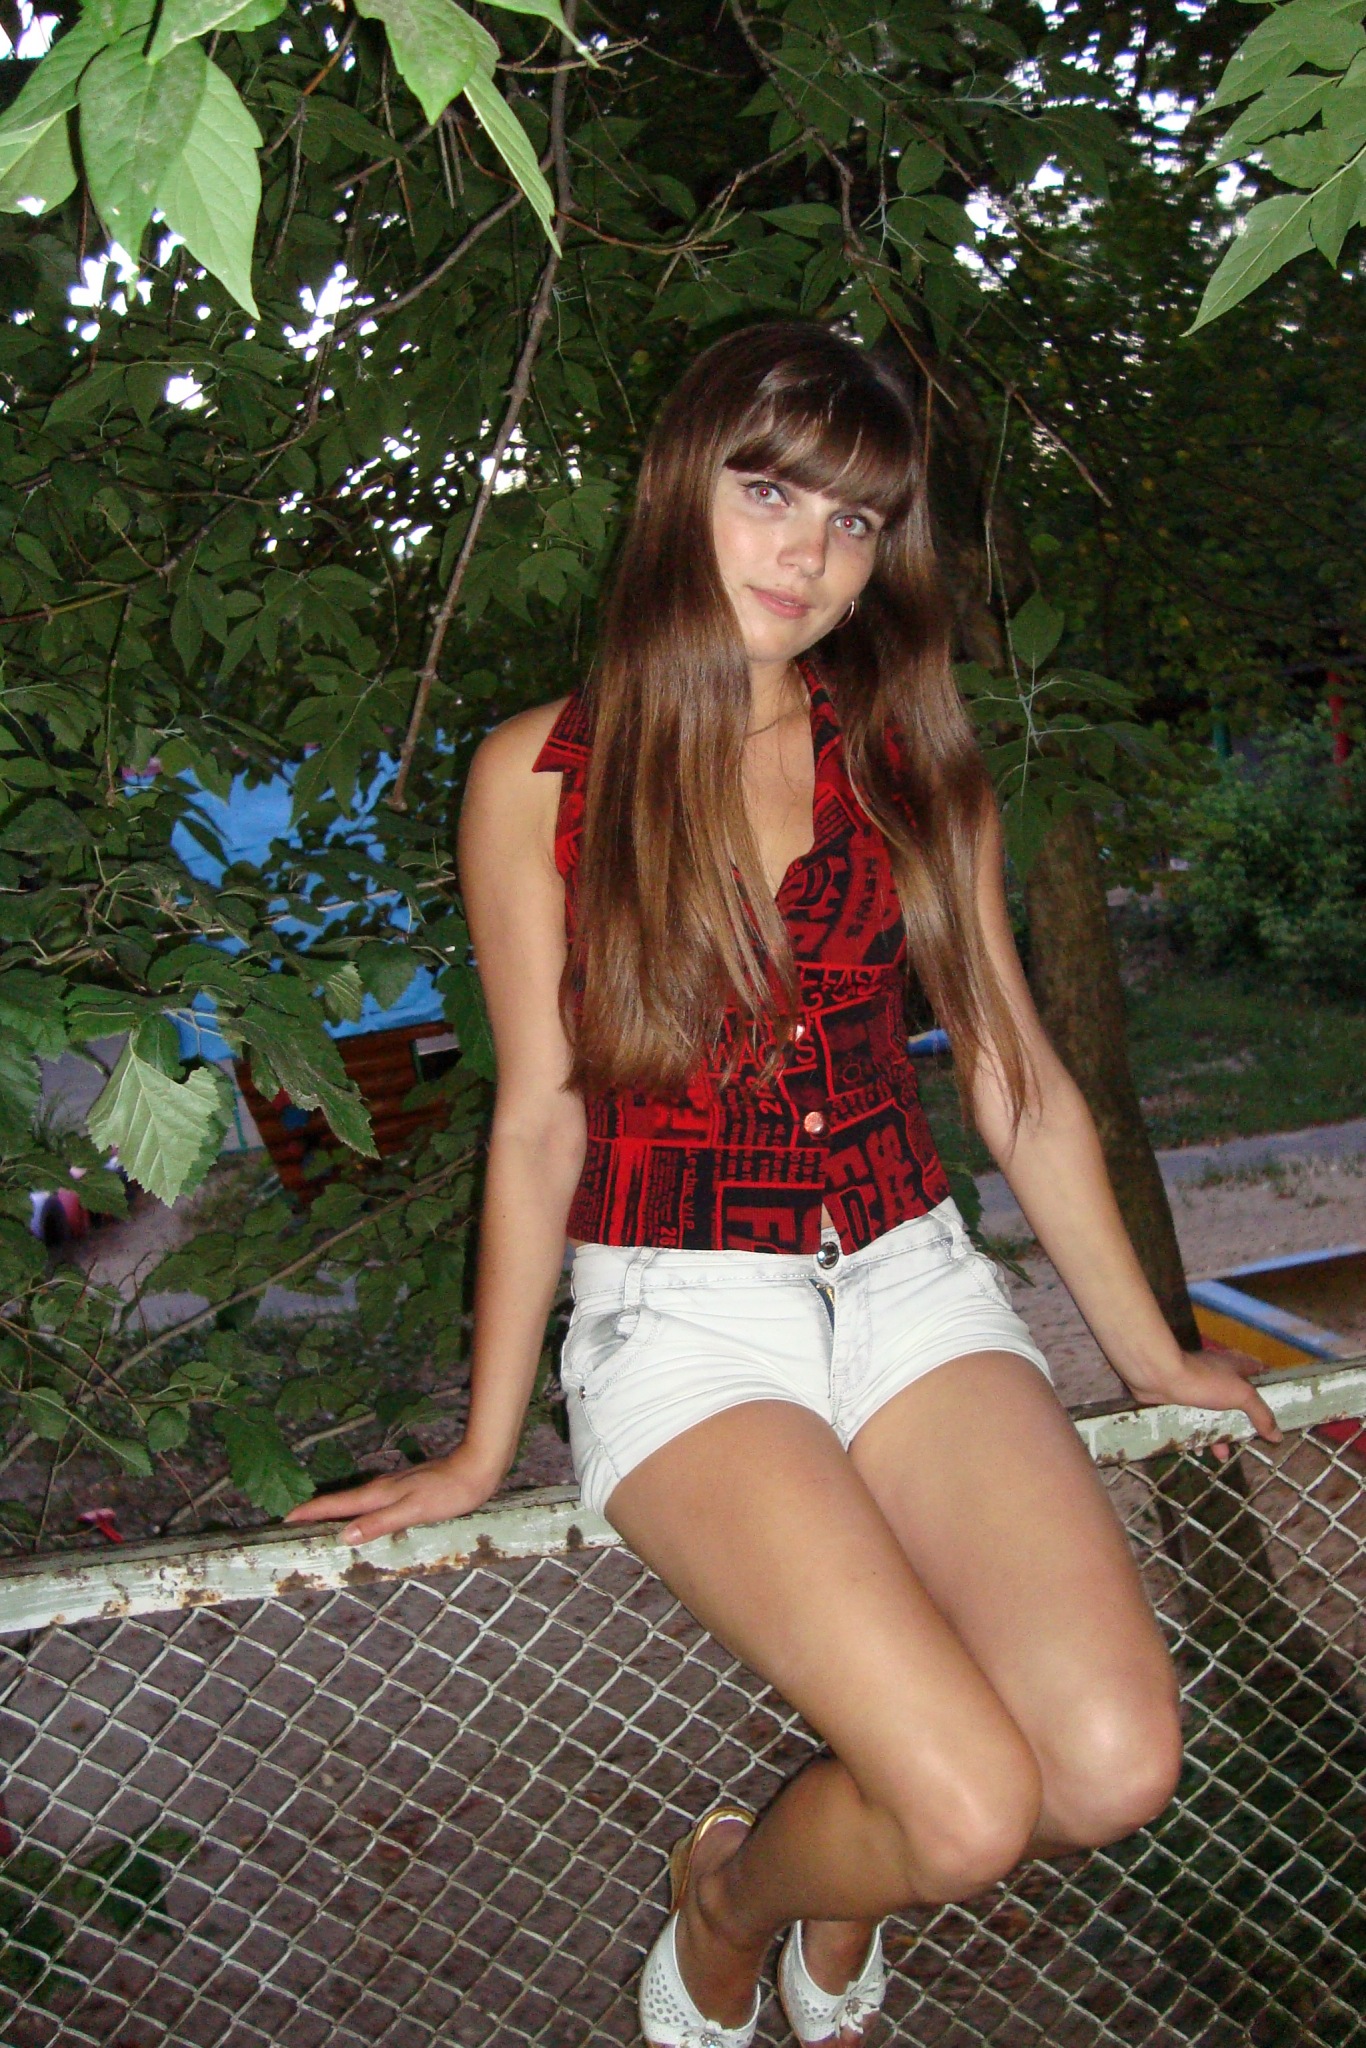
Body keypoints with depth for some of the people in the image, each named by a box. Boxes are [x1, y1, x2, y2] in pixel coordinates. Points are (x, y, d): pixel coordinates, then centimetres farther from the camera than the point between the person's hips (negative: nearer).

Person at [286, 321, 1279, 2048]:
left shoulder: (916, 765, 9)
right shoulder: (539, 776, 0)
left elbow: (1021, 1086, 13)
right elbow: (537, 1127, 3)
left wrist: (1154, 1357, 13)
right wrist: (482, 1451, 4)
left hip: (910, 1278, 4)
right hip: (678, 1316, -3)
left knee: (1116, 1768, -17)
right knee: (972, 1808, -20)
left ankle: (848, 1897, 19)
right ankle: (733, 1894, 17)